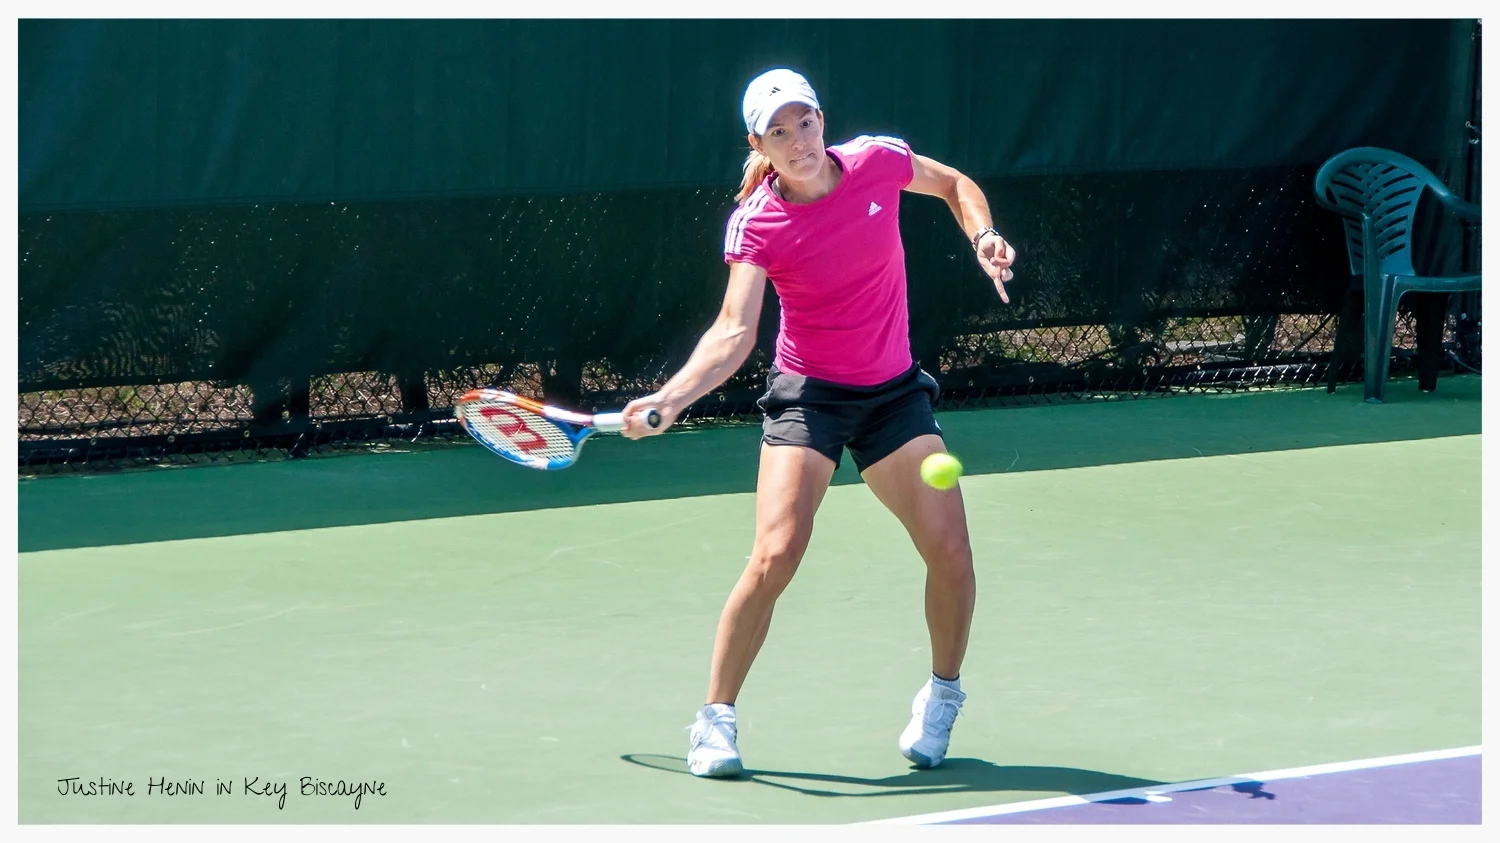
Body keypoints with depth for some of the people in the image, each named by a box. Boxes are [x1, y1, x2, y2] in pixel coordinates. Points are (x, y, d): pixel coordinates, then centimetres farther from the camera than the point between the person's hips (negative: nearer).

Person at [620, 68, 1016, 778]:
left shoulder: (877, 162, -8)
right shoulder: (756, 223, -15)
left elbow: (955, 185, 13)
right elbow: (734, 332, -21)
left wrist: (982, 237, -5)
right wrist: (670, 398, -35)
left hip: (894, 392, 3)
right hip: (807, 393, -3)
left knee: (950, 550, -8)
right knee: (775, 555, -18)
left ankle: (940, 699, 18)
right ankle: (715, 721, -4)